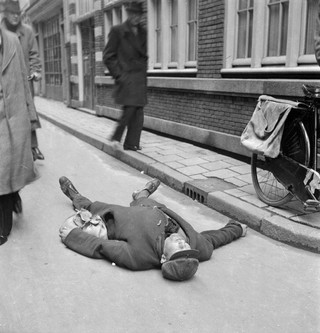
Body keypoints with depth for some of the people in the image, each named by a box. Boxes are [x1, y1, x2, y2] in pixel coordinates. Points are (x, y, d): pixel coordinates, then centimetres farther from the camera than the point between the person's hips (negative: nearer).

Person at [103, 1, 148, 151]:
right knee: (129, 108, -17)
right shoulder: (117, 31, -1)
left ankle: (132, 143, 9)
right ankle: (116, 137, 4)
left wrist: (144, 74, 15)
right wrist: (118, 75, -8)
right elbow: (108, 56, -2)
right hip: (126, 76, -6)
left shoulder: (142, 32, 16)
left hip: (140, 78, 6)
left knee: (138, 111, 1)